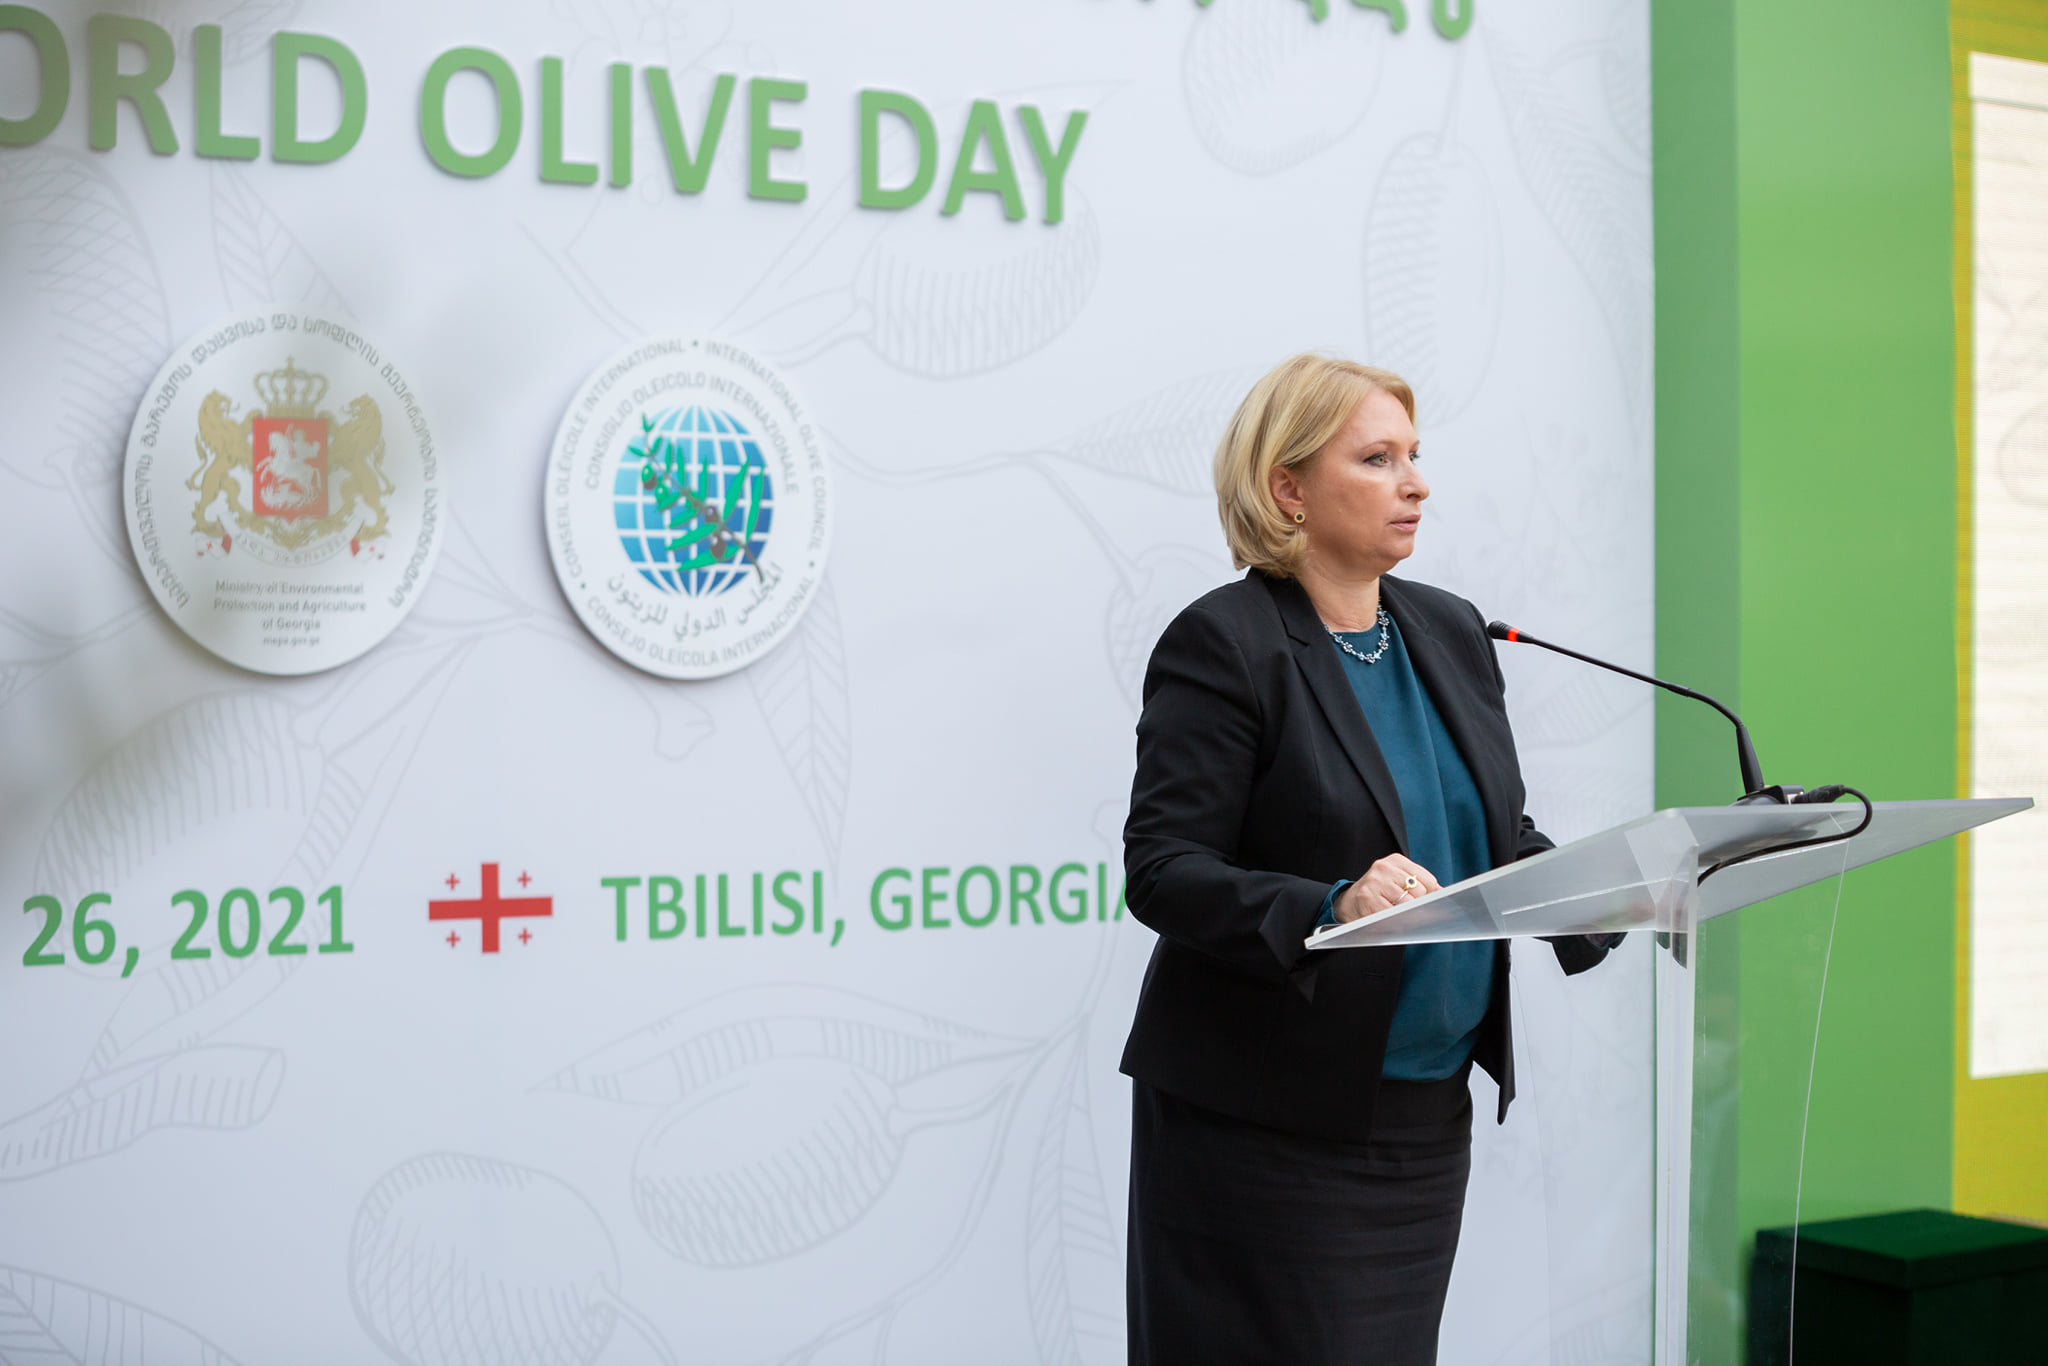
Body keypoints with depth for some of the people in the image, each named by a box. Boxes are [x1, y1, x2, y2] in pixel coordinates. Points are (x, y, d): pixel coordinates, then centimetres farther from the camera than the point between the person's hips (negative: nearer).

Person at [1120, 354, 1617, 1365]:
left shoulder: (1450, 631, 10)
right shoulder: (1223, 646, -11)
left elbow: (1501, 835, 17)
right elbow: (1163, 869, -17)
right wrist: (1331, 908, -32)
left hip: (1428, 1119, 7)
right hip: (1268, 1122, -7)